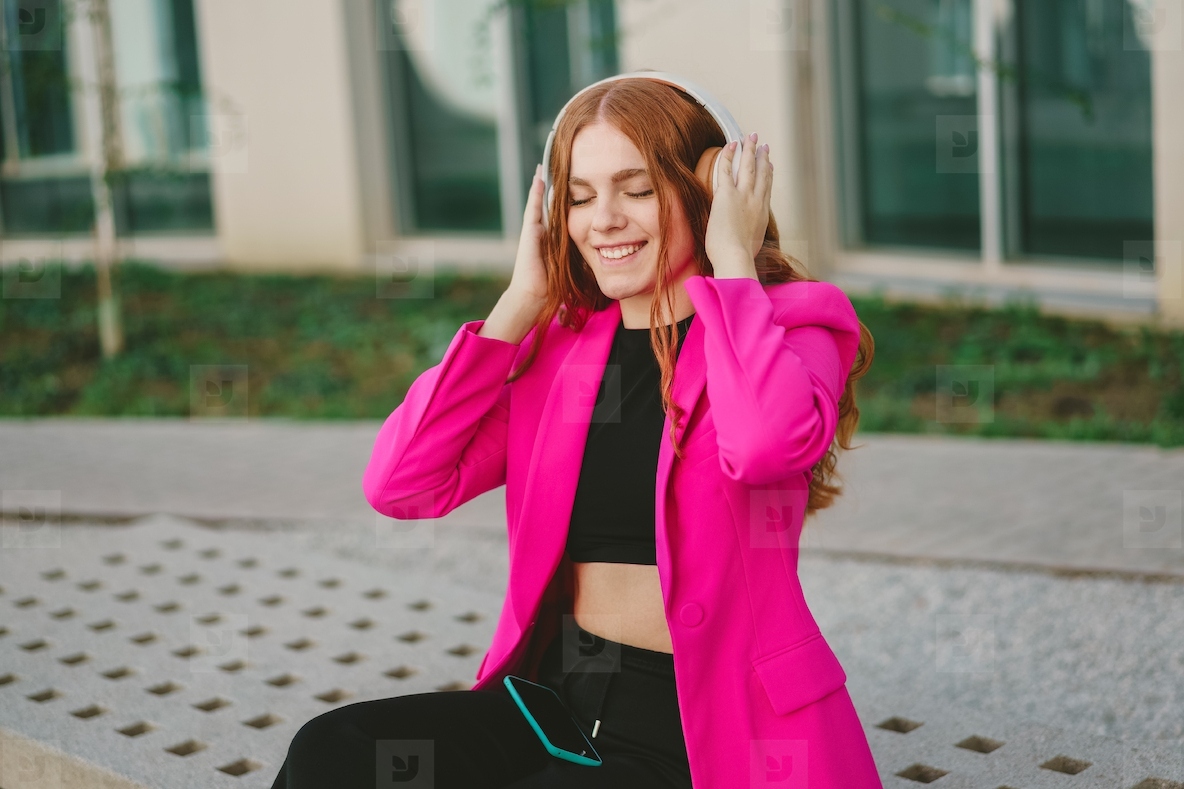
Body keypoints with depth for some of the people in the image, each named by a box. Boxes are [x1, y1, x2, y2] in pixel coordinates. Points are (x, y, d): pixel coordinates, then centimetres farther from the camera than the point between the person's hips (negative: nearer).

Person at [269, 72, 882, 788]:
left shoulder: (790, 328, -3)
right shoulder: (558, 344, 9)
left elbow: (764, 444, -30)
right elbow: (400, 485, -4)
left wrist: (733, 259, -15)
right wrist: (523, 301, -1)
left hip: (706, 731, -5)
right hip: (557, 701, 5)